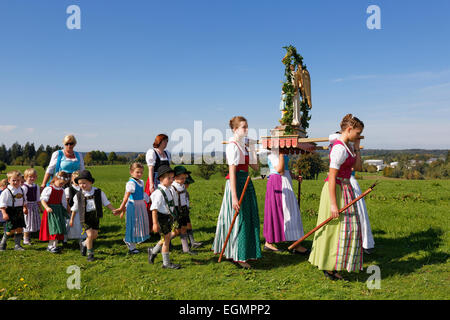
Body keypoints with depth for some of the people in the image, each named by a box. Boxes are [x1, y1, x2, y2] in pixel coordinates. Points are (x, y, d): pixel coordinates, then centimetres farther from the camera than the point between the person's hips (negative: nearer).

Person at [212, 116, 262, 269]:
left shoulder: (243, 145, 13)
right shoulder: (233, 146, -13)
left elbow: (255, 167, 15)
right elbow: (232, 171, -20)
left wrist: (252, 149, 4)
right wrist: (234, 196, -24)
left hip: (246, 182, 9)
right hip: (236, 183, -9)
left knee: (249, 217, 14)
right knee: (239, 218, -3)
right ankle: (239, 256, 8)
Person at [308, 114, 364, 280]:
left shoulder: (347, 146, 10)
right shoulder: (339, 148, -20)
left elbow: (357, 167, 13)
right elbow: (332, 177, -23)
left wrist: (356, 147, 5)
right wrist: (333, 204, -23)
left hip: (344, 189, 10)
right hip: (336, 191, -10)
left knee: (344, 228, 15)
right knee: (336, 228, -2)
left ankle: (330, 266, 25)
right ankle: (329, 268, 12)